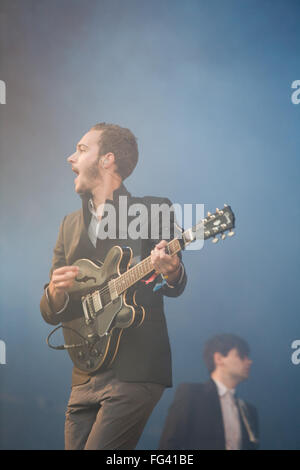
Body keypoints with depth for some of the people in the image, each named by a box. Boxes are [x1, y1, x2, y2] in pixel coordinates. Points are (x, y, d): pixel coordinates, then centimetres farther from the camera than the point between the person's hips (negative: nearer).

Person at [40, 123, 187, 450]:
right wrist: (56, 295, -10)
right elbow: (50, 312, 14)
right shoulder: (70, 224, 16)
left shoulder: (154, 209, 1)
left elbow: (174, 288, -5)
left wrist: (171, 273, -29)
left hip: (136, 370, -6)